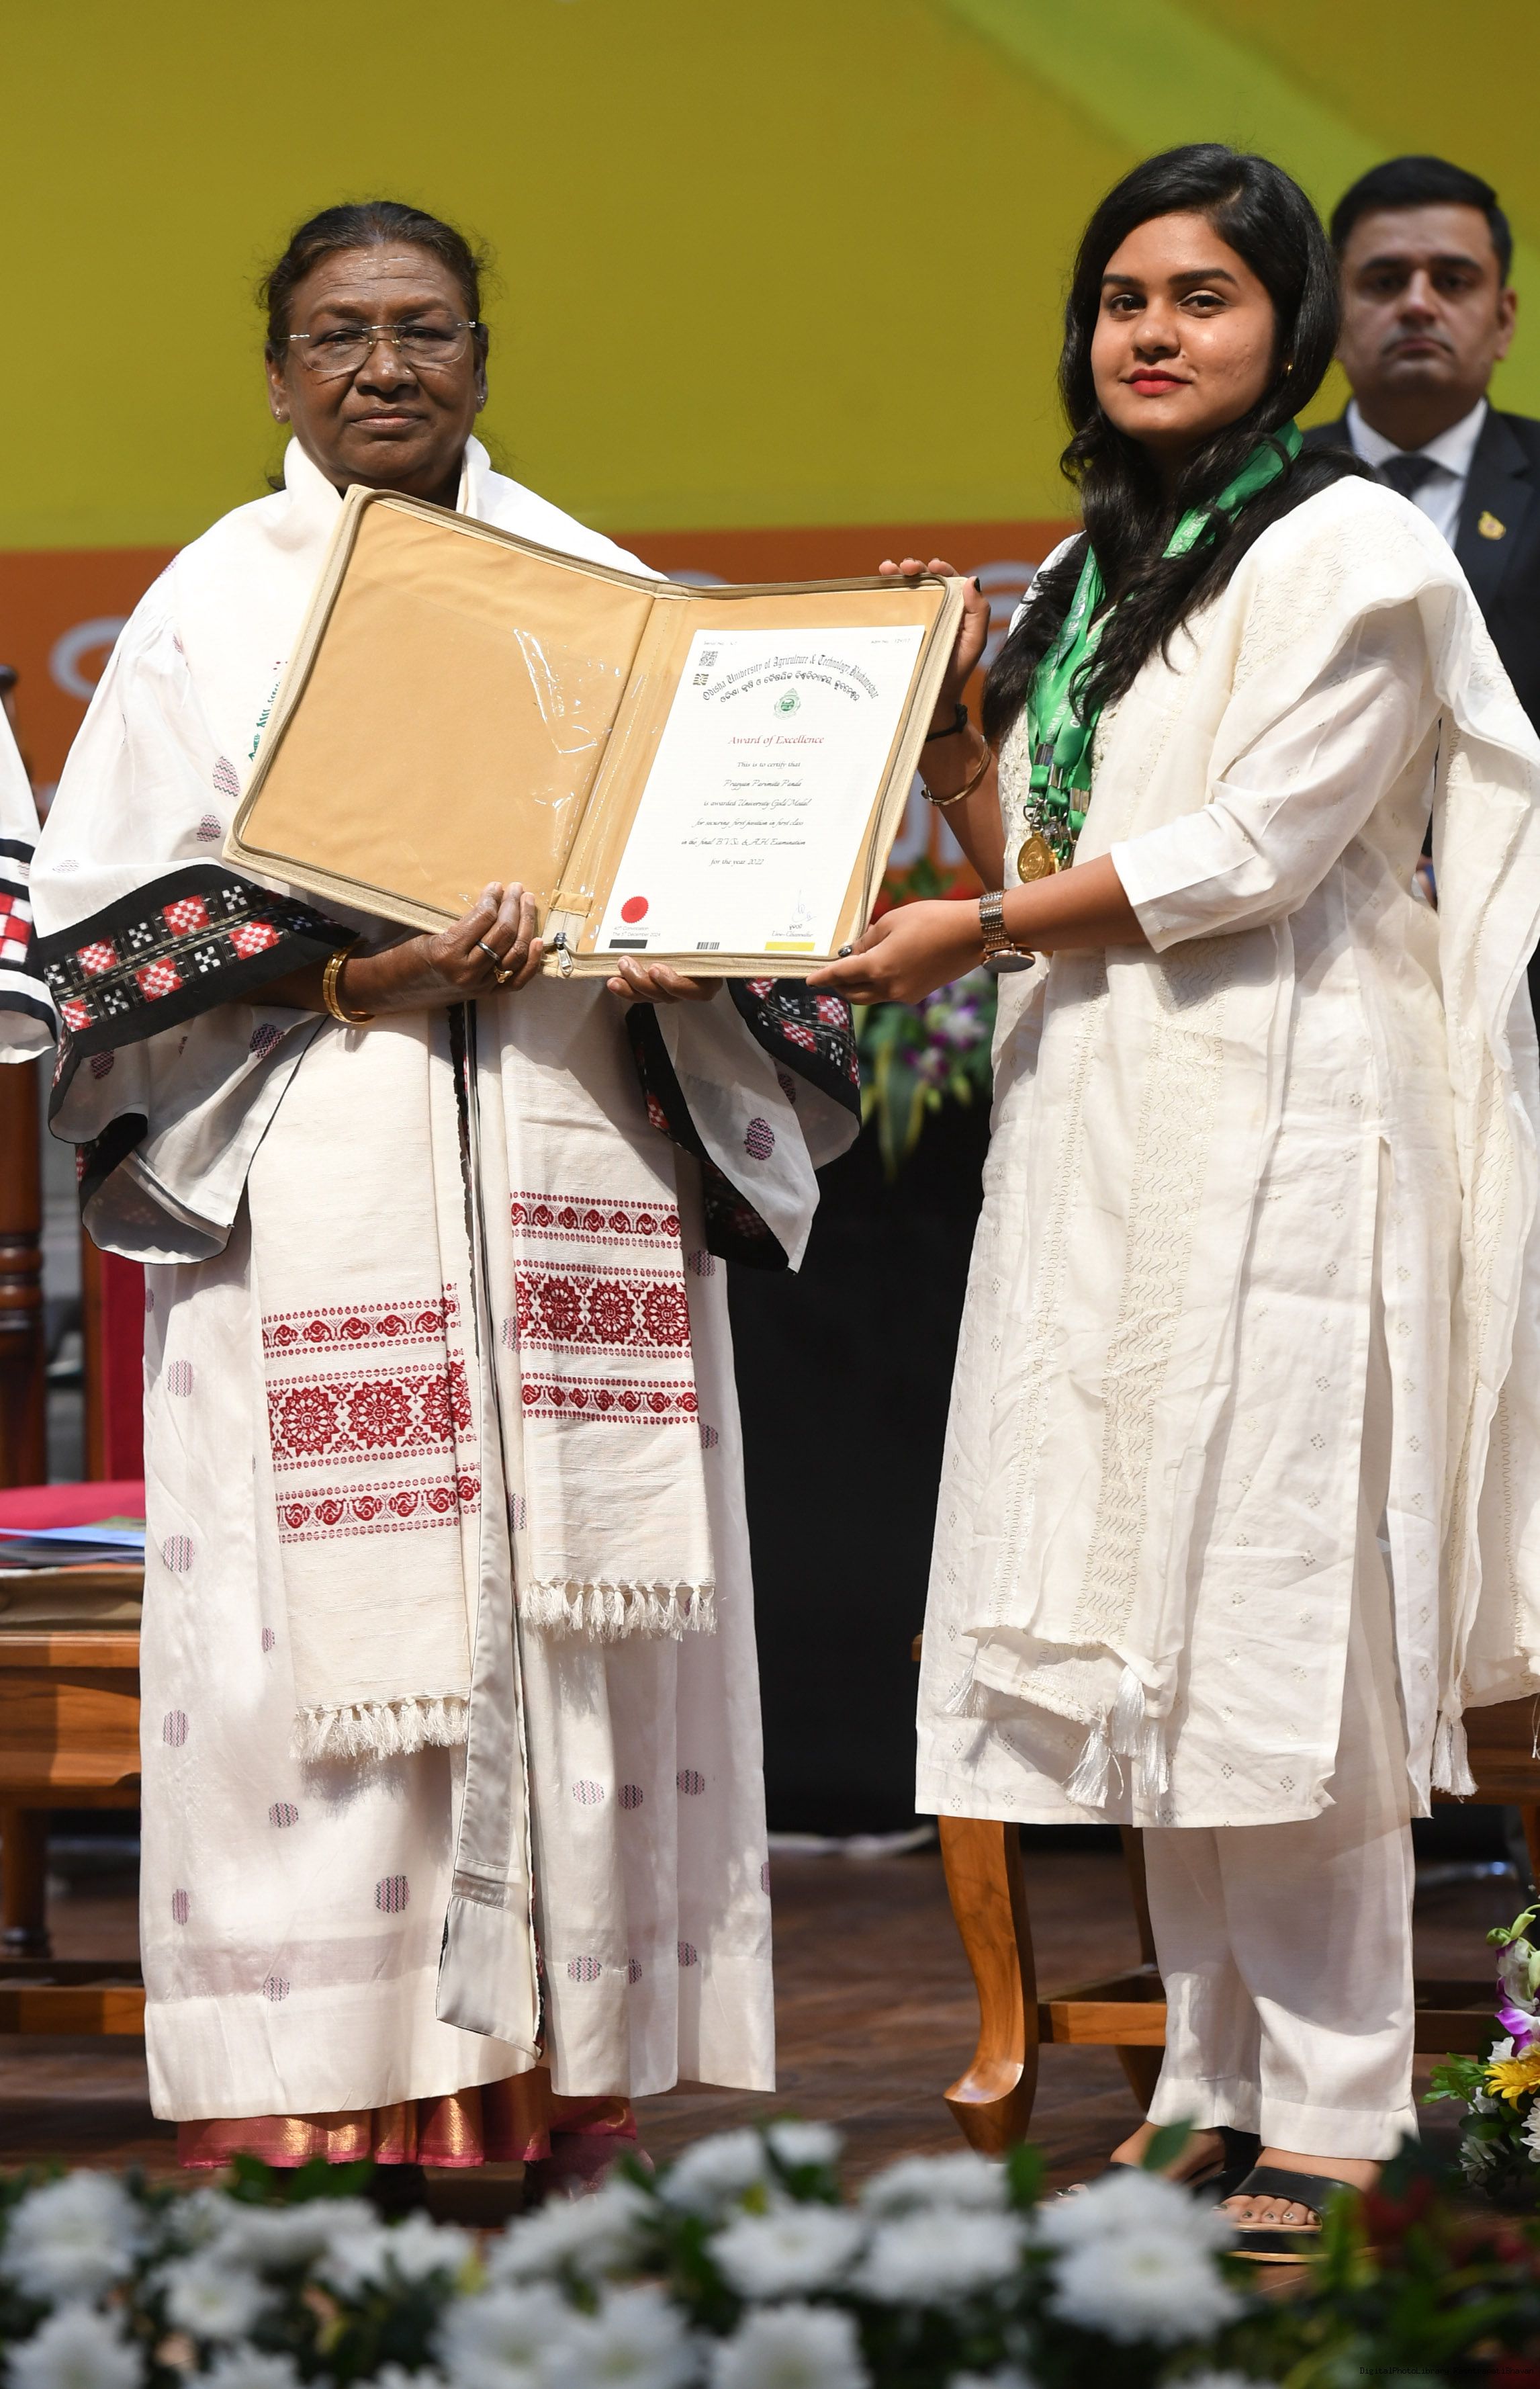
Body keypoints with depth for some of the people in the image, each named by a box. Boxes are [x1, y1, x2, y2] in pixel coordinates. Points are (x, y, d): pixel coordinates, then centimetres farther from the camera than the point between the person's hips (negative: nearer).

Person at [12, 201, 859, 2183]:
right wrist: (339, 975, -14)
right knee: (323, 1626, -9)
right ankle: (304, 2133, -7)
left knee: (572, 1623, -1)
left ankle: (559, 2113, 4)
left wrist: (681, 952, -8)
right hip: (311, 1209, -2)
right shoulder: (216, 604, 7)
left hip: (575, 1189, 3)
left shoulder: (599, 595, 14)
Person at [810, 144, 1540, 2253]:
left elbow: (1252, 851, -13)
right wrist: (950, 722, 3)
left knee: (1275, 1618, -9)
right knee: (1146, 1625, 6)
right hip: (1102, 1142, 8)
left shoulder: (1351, 550, -5)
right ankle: (1219, 2090, 11)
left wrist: (970, 937, -9)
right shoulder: (1091, 575, 19)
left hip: (1278, 1132, -8)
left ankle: (1335, 2124, -5)